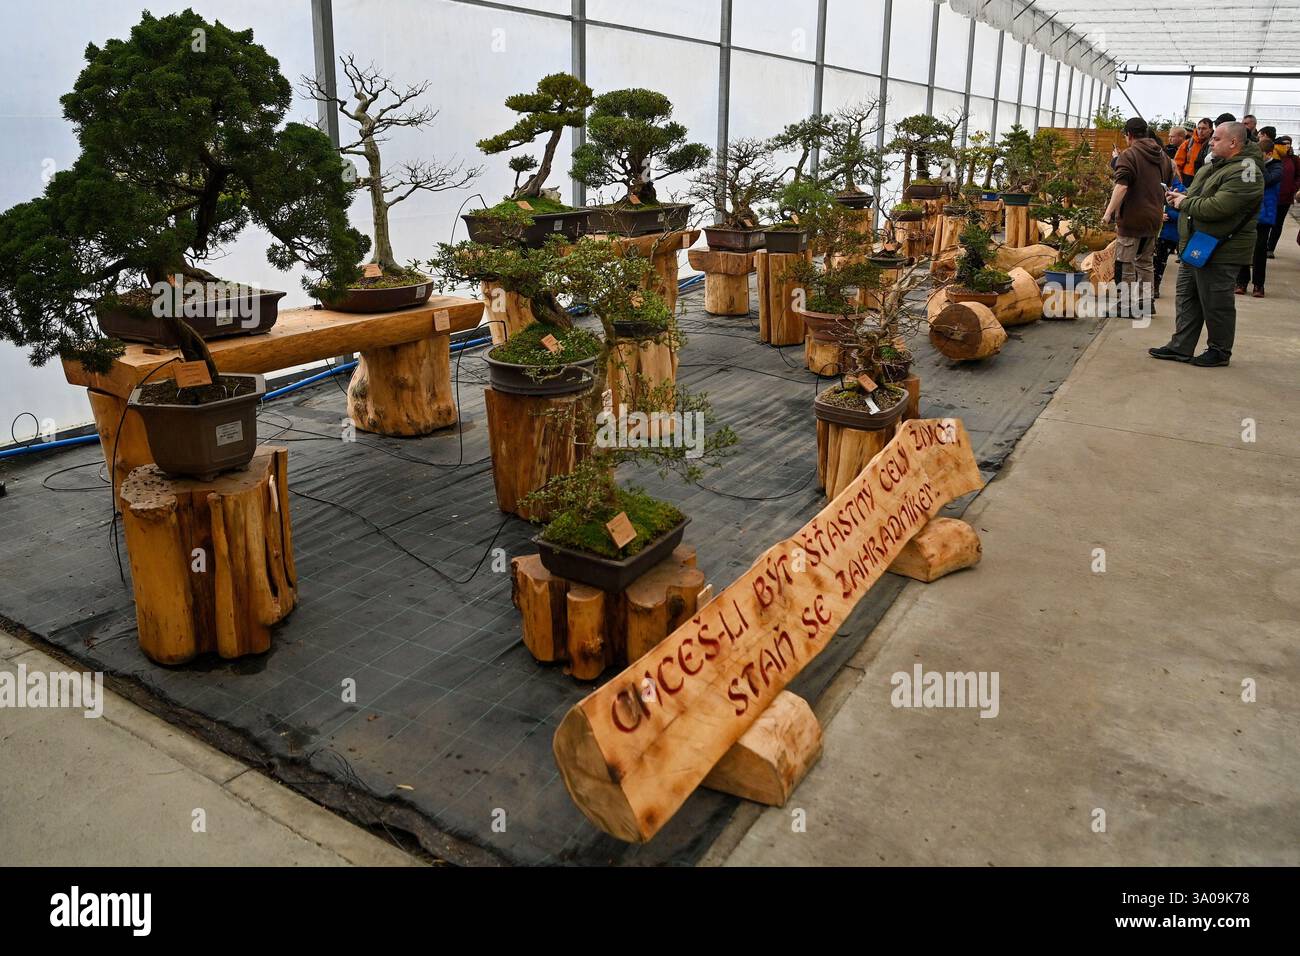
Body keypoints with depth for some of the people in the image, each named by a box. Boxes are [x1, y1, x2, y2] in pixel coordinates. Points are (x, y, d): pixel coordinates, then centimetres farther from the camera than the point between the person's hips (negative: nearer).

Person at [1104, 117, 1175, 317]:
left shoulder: (1129, 155, -10)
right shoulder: (1162, 156, 13)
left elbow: (1121, 186, -23)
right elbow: (1169, 183, 23)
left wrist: (1109, 212, -25)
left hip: (1132, 218, -7)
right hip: (1154, 218, 7)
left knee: (1125, 264, -1)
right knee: (1146, 262, 18)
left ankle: (1126, 306, -1)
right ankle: (1146, 303, 22)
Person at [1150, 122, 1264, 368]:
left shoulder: (1244, 172, -19)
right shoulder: (1216, 165, 13)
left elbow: (1217, 208, -28)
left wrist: (1185, 202, -14)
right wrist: (1181, 196, 5)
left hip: (1220, 252, -10)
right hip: (1195, 246, 10)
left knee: (1215, 303, 1)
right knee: (1187, 297, 13)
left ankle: (1219, 351, 15)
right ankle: (1181, 347, 21)